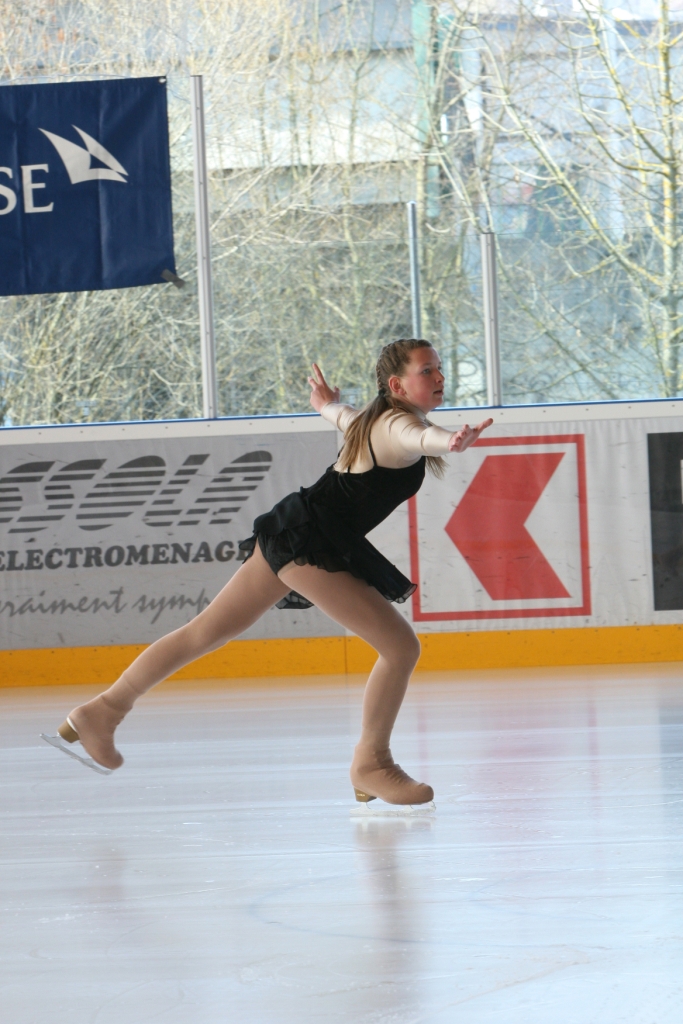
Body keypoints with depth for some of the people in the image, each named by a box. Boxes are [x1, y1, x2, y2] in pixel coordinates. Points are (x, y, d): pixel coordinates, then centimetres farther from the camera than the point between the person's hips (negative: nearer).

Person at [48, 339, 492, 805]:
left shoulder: (375, 419, 14)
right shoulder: (397, 424, -14)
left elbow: (341, 414, 38)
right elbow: (418, 437, -41)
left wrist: (327, 402, 62)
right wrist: (454, 441, -64)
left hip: (290, 533, 10)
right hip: (312, 541, -10)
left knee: (208, 631, 19)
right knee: (401, 647, -10)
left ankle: (106, 708, 28)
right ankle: (372, 766, 3)